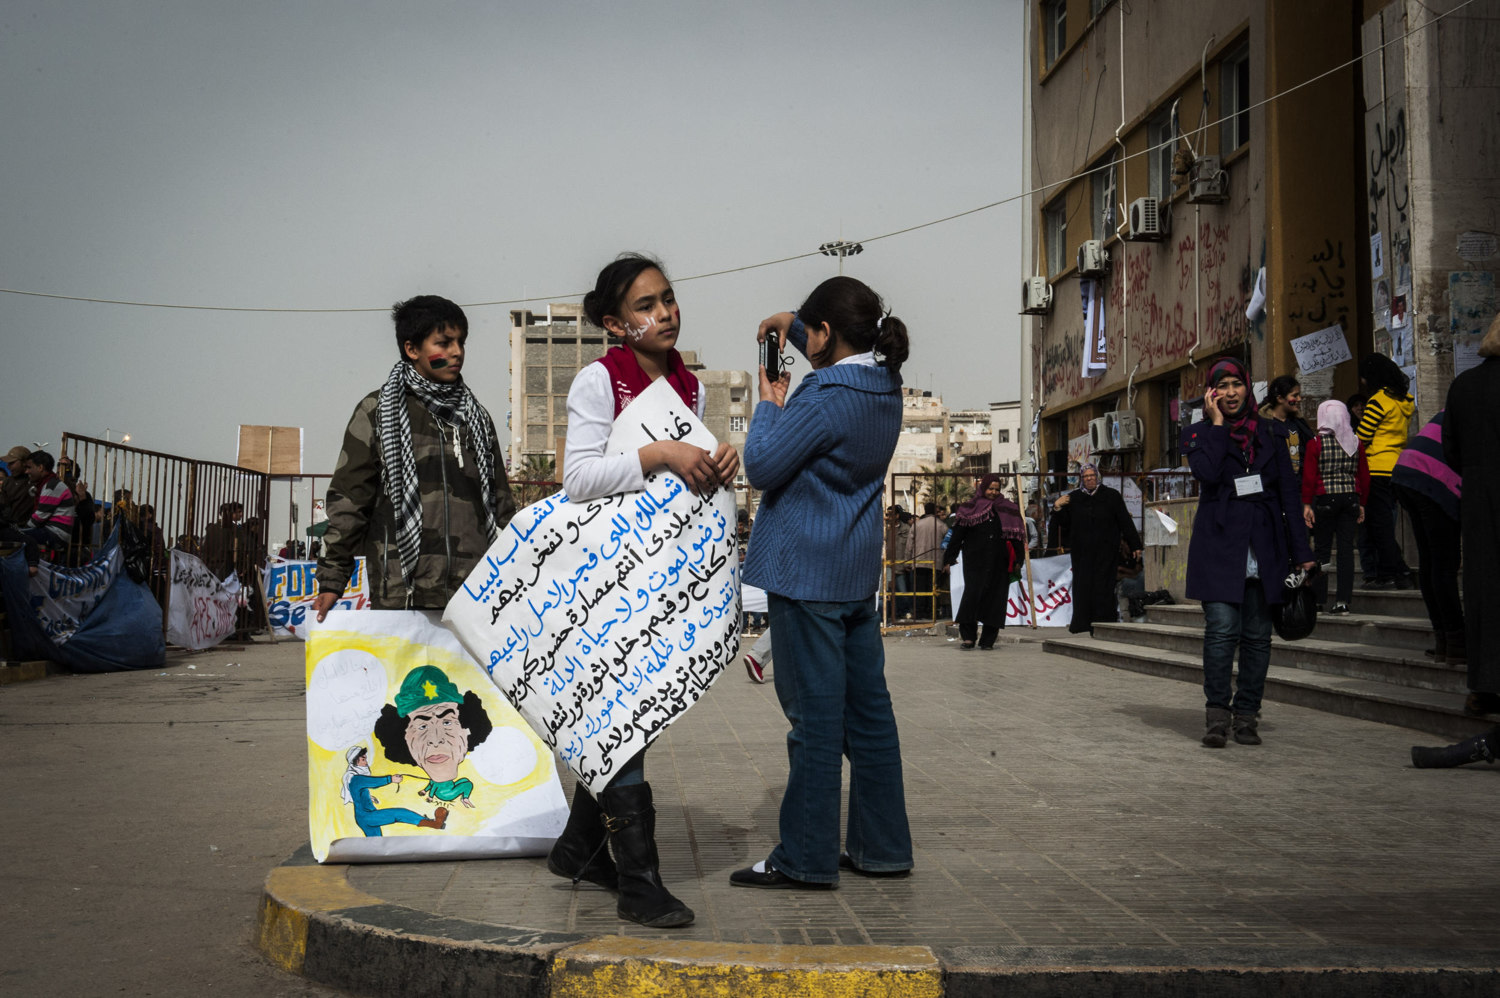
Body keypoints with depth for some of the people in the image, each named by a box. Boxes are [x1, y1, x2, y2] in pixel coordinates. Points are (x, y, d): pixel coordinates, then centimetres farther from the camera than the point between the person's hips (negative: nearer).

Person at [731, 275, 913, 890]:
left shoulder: (826, 398, -19)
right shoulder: (884, 385, 8)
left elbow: (762, 466, -14)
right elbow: (842, 355, 31)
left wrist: (770, 404, -1)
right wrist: (791, 324, 19)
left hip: (807, 573, -9)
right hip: (857, 572, 9)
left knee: (814, 715, -4)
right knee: (867, 709, 12)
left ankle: (805, 858, 3)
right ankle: (882, 846, 19)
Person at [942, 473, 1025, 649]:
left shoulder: (1007, 510, 11)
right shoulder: (971, 509, 5)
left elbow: (1016, 535, 12)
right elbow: (957, 535, 3)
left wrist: (1018, 561, 5)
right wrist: (949, 559, -1)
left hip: (999, 564, 2)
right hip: (975, 561, -2)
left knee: (995, 598, 0)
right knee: (973, 593, -13)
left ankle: (988, 639, 6)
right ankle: (967, 635, -8)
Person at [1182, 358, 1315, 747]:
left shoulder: (1271, 433, 13)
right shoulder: (1199, 434, 7)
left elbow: (1289, 492, 10)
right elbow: (1206, 472, -15)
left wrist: (1300, 551, 4)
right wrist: (1217, 424, -6)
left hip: (1264, 546, 3)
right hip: (1219, 544, -2)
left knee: (1257, 634, 2)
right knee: (1222, 628, -13)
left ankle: (1246, 714, 11)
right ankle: (1216, 713, -5)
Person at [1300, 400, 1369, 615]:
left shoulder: (1315, 444, -4)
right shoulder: (1357, 443, 6)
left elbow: (1309, 476, -7)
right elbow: (1364, 475, 9)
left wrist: (1307, 504, -2)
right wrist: (1362, 504, 16)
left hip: (1325, 498, -3)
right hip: (1351, 498, 3)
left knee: (1322, 549, 3)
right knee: (1346, 548, 3)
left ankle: (1318, 599, 5)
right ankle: (1343, 599, -1)